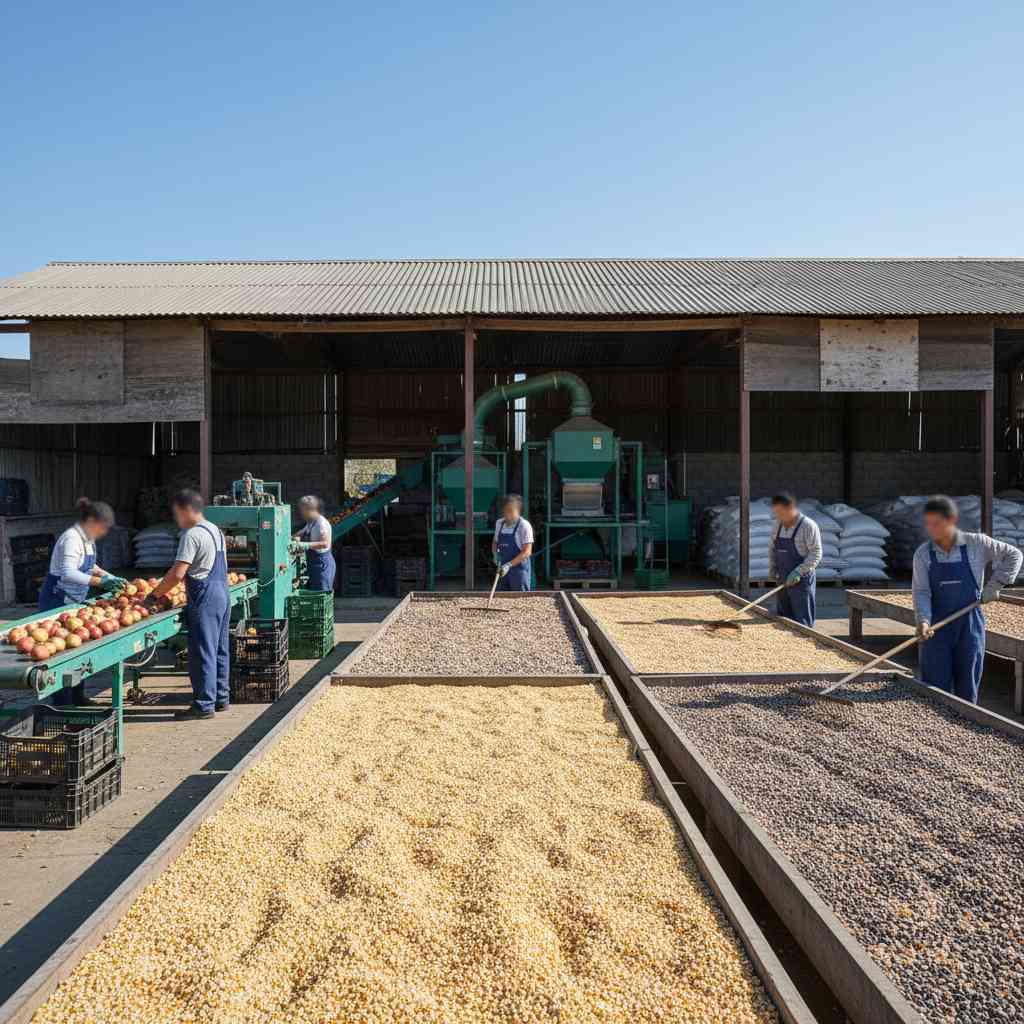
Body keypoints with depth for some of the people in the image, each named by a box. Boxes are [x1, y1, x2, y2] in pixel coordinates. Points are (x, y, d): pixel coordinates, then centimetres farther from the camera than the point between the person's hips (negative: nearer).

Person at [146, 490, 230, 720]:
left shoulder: (192, 535, -14)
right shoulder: (215, 530, 15)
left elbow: (177, 574, -20)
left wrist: (154, 595, -10)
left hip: (204, 597, -10)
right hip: (222, 592, 10)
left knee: (202, 652, -3)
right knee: (219, 650, 15)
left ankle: (204, 705, 1)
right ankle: (221, 698, 22)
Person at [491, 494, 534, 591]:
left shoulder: (524, 526, -12)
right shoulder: (499, 523, 7)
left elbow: (527, 551, -16)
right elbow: (495, 542, 21)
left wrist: (509, 564, -22)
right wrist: (495, 554, -1)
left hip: (519, 568, -6)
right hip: (503, 569, 6)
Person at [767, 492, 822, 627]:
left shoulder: (808, 526, -13)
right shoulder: (778, 525, 8)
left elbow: (816, 554, -15)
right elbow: (772, 548, 18)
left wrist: (799, 572, -23)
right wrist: (772, 568, 6)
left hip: (801, 581, -7)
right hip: (783, 581, 7)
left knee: (802, 623, -2)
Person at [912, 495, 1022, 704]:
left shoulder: (976, 544, -5)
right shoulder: (922, 554, -4)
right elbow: (921, 592, -9)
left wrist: (993, 586, -2)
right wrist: (923, 620, -26)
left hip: (969, 626, 0)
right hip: (935, 629, 0)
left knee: (967, 690, 8)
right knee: (935, 689, 2)